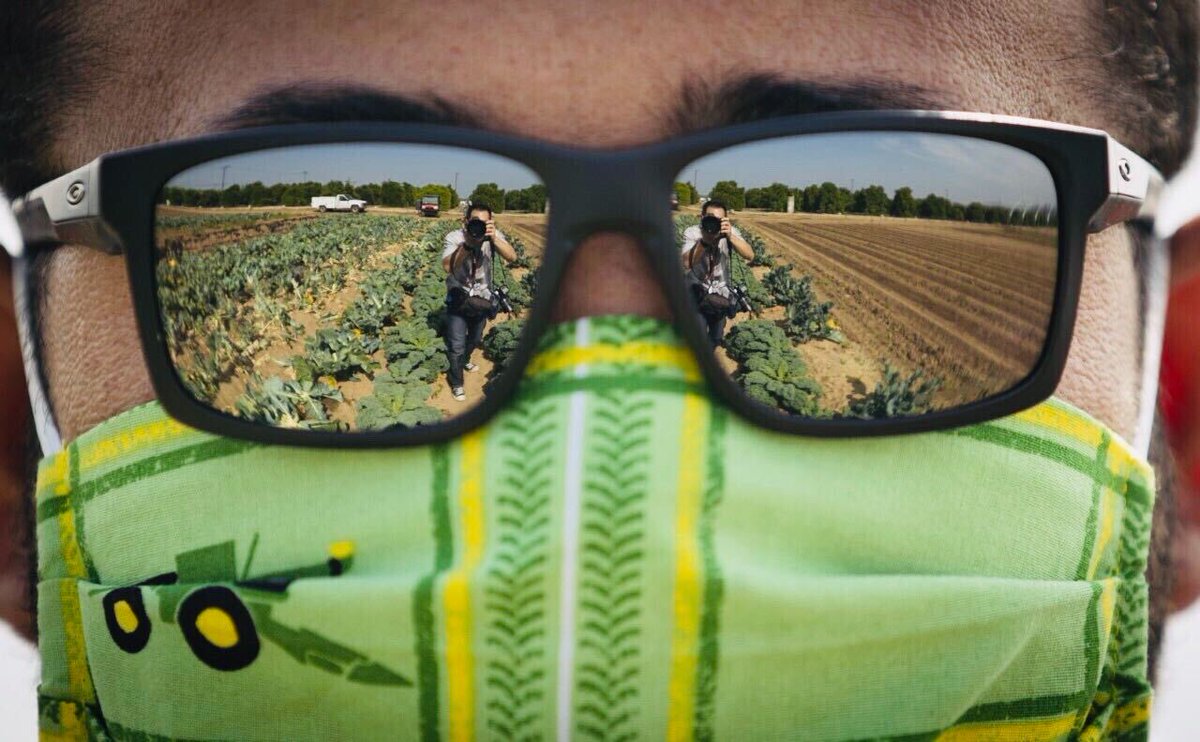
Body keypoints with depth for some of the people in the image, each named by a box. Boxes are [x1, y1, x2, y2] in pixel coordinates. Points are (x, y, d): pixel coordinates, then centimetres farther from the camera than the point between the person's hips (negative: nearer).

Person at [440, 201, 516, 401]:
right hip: (458, 298, -4)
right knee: (457, 345, -1)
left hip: (482, 298, 4)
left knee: (475, 338, 26)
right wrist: (467, 244, -48)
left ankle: (464, 360, 57)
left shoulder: (493, 235, -17)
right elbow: (447, 267, -38)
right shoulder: (454, 237, -23)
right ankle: (456, 382, 22)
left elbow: (512, 257, -33)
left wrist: (494, 238, -48)